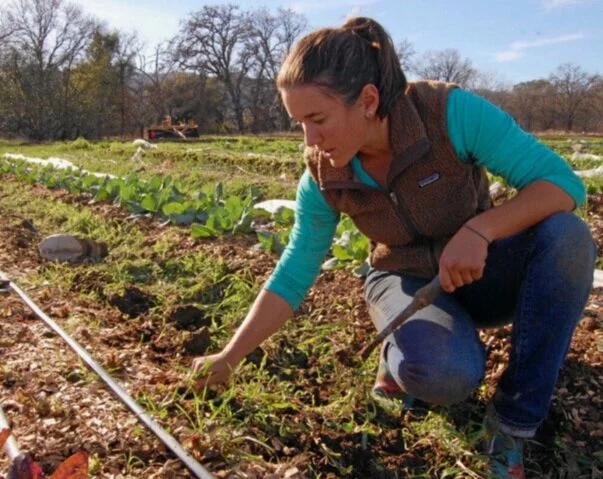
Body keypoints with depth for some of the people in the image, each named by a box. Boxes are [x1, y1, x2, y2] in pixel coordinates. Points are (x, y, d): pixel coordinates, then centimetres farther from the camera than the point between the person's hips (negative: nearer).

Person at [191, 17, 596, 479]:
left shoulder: (451, 112, -26)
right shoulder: (323, 178, -17)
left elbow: (563, 182, -25)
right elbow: (292, 276, -9)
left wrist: (479, 229, -41)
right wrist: (228, 358, -10)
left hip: (482, 270, 1)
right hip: (409, 283, 0)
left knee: (564, 235, -33)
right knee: (442, 374, -35)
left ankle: (515, 420, -18)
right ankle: (403, 350, 4)